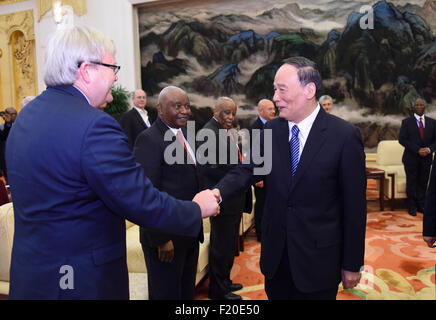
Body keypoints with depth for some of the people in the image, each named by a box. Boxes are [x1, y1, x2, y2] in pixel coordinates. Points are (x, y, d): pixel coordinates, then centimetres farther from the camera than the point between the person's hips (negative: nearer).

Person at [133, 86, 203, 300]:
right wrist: (161, 239, -21)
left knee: (187, 292, 22)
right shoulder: (149, 139, -17)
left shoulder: (185, 134, 10)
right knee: (166, 293, 9)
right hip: (165, 237, -8)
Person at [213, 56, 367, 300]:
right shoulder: (271, 130, 0)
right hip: (276, 253, 4)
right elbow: (248, 170, -7)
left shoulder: (344, 135, -14)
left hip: (318, 258, -4)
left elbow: (354, 205, -10)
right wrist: (218, 192, -28)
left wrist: (352, 264, -6)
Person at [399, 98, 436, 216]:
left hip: (426, 158, 3)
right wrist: (418, 150, -17)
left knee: (423, 183, 7)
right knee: (411, 183, 4)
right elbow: (402, 139, -8)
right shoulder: (407, 122, 0)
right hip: (411, 158, -3)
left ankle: (421, 205, 19)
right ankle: (412, 207, 14)